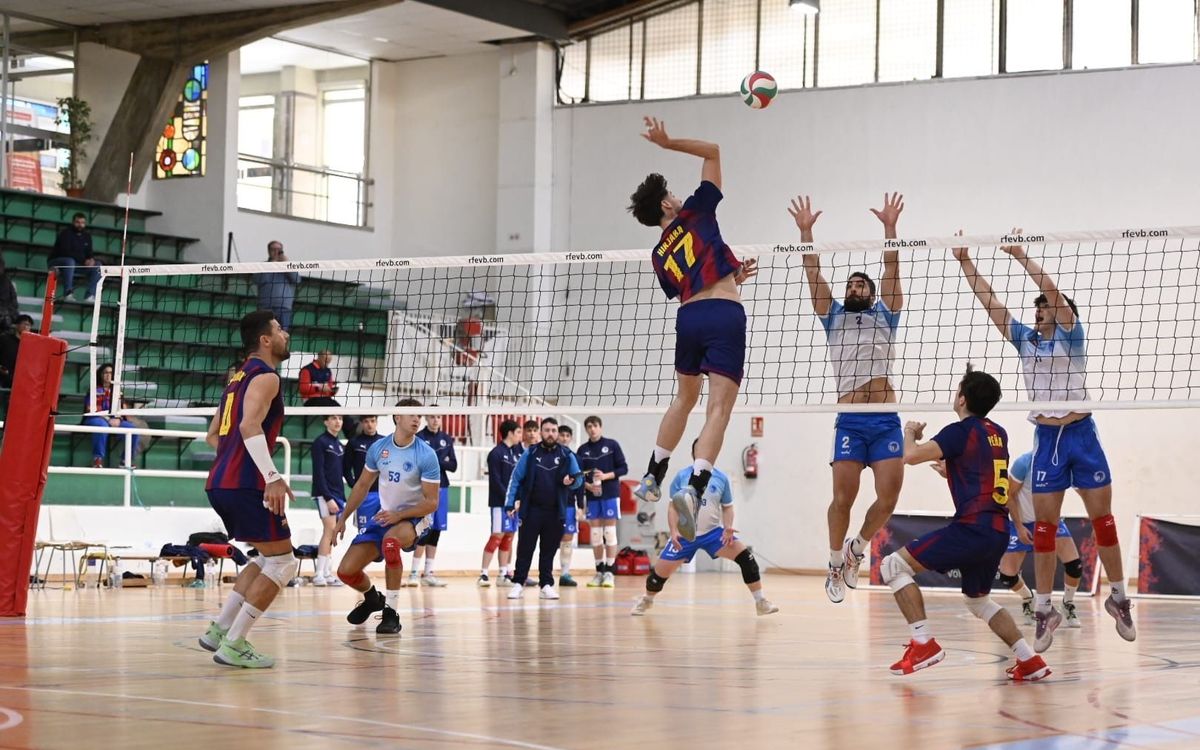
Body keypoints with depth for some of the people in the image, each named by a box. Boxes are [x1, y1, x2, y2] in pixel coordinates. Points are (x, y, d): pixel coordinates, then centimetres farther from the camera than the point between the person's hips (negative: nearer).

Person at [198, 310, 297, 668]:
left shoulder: (241, 377, 22)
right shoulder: (266, 377, -7)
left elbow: (214, 435, 27)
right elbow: (250, 426, -23)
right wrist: (273, 477, -26)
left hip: (220, 483, 10)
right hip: (245, 486, -10)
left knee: (269, 558, 21)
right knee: (284, 562, -2)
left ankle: (220, 629, 15)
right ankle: (233, 645, -7)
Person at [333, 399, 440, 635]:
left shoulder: (426, 455, -15)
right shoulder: (378, 448, -2)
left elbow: (431, 502, -14)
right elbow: (362, 485, 13)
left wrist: (398, 515, -26)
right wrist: (343, 519, 10)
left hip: (413, 518, -5)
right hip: (382, 516, 5)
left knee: (391, 540, -40)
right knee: (346, 571, -7)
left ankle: (392, 613, -30)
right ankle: (372, 598, 30)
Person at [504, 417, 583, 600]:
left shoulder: (566, 455, 3)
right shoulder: (530, 454, 2)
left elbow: (579, 479, 5)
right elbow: (516, 479, 3)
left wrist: (572, 481, -19)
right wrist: (510, 503, -4)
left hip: (555, 512, 1)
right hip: (531, 510, -1)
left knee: (548, 550, 7)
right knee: (525, 548, 1)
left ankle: (546, 585, 14)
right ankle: (518, 583, 7)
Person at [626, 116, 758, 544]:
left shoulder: (659, 256, 21)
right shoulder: (695, 213, 9)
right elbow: (712, 151, 15)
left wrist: (733, 276, 33)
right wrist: (668, 143, 15)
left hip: (689, 317, 5)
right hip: (725, 315, -5)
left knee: (684, 399, 26)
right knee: (719, 407, -11)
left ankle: (652, 478, 31)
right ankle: (695, 488, -27)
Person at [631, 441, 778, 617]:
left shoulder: (721, 478, -2)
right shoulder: (682, 477, -5)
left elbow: (727, 507, 4)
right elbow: (674, 506, -2)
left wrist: (728, 528, -14)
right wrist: (674, 531, -16)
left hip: (713, 532, 0)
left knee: (745, 555, -19)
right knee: (661, 571, -5)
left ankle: (761, 602, -11)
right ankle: (646, 600, 28)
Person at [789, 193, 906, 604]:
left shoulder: (885, 316, 18)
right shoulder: (833, 317, 18)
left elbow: (891, 270, 6)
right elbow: (813, 273, 10)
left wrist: (890, 227, -4)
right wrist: (805, 231, 1)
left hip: (886, 421, 0)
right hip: (850, 422, 0)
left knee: (888, 498, -9)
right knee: (843, 498, -9)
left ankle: (857, 547, 17)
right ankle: (836, 564, 10)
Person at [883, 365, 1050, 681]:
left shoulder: (961, 431, -7)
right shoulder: (998, 433, 17)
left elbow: (911, 456, -16)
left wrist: (910, 433, 5)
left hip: (973, 528, -8)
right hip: (999, 532, 9)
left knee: (894, 566, -3)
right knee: (978, 600, 27)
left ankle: (924, 643, -12)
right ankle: (1030, 661, 17)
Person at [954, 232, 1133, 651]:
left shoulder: (1071, 335, -1)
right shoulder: (1024, 339, 9)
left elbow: (1053, 291, -17)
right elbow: (988, 300, 5)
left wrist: (1021, 256, -19)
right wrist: (964, 261, -2)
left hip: (1082, 435, -3)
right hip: (1046, 439, 3)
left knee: (1103, 519, 1)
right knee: (1043, 526, 0)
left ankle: (1119, 598, 12)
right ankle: (1044, 609, 4)